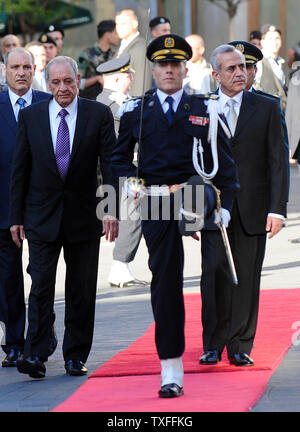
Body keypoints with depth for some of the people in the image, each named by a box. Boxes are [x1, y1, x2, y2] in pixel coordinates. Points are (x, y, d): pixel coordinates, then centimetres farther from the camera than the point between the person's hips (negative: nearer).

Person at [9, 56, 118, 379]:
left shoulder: (99, 115, 0)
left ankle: (75, 357, 15)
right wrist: (16, 217, 2)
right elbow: (20, 169, 5)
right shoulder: (30, 116, 3)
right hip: (42, 216, 0)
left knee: (81, 290, 6)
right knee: (41, 286, -7)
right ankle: (35, 356, -9)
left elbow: (110, 164, -2)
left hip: (83, 216, 0)